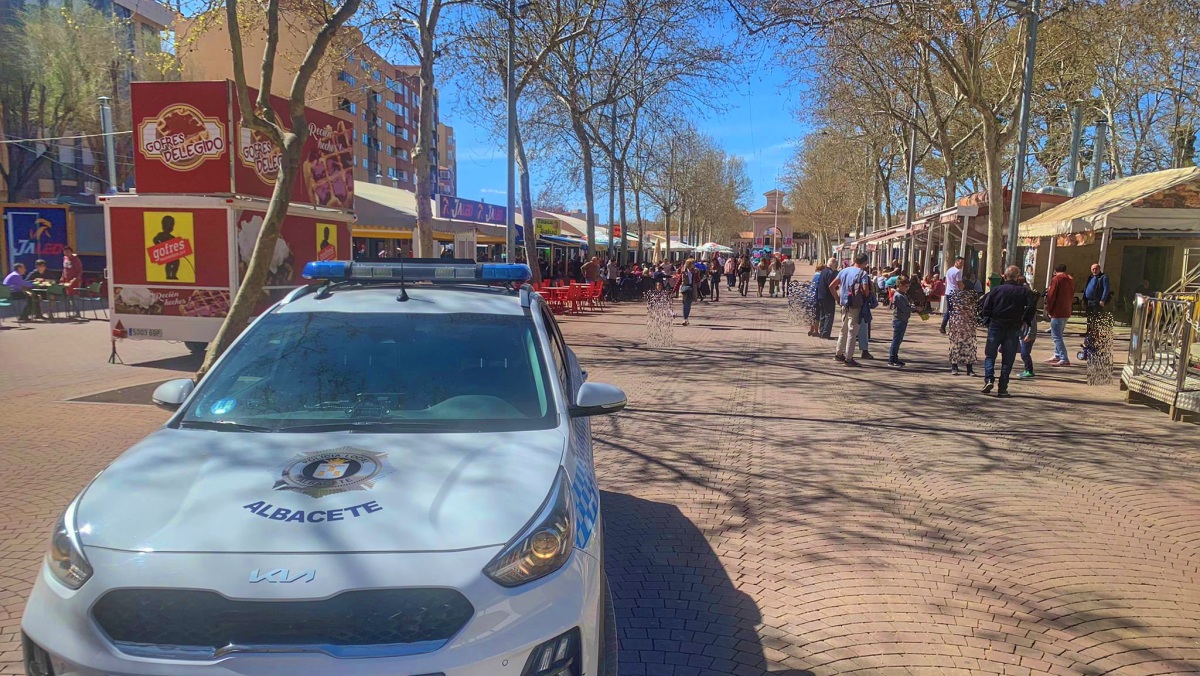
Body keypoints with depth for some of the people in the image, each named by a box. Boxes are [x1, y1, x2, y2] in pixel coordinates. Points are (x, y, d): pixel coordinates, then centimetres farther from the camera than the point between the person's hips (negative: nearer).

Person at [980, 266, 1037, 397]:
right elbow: (1032, 306, -8)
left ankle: (989, 379, -13)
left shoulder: (997, 290, 1)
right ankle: (1002, 389, 3)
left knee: (990, 355, 9)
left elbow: (986, 306, -6)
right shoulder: (1024, 291, 2)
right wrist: (1025, 321, 4)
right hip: (1014, 329, 0)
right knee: (1008, 360, 4)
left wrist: (988, 320, 6)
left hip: (996, 327, 0)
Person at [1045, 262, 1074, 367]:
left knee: (1056, 336, -8)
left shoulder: (1056, 279, -10)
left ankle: (1064, 359, -14)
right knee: (1058, 335, 20)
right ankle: (1057, 355, 25)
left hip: (1057, 311, -9)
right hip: (1067, 312, 9)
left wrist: (1048, 309, -3)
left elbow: (1051, 296, -13)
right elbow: (1071, 295, 18)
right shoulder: (1071, 279, 14)